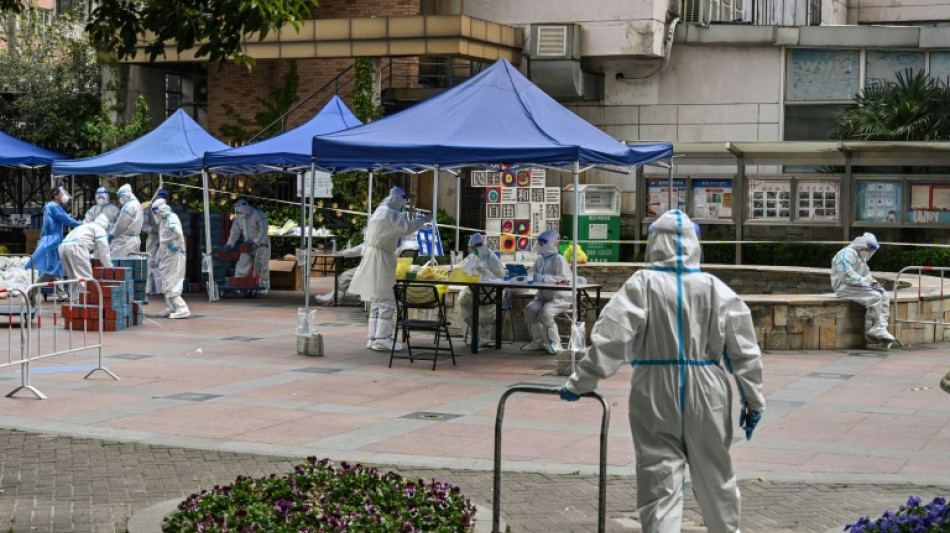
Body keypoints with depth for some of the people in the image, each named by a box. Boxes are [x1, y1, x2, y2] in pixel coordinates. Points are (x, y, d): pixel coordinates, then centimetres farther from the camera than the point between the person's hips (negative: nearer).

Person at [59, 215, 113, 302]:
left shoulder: (86, 226, 37)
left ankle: (74, 300, 16)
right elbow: (103, 249, 6)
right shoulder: (99, 229, 13)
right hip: (76, 247, -8)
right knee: (85, 277, -7)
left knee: (73, 278, 17)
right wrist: (109, 266, 12)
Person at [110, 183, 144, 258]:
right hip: (136, 239, 10)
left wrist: (112, 234, -1)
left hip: (125, 240, -10)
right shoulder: (137, 204, 14)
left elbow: (121, 225, -16)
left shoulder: (129, 206, -15)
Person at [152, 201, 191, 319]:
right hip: (167, 257, 10)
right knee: (167, 283, 16)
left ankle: (182, 309, -15)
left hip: (174, 256, -10)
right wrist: (159, 256, 19)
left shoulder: (171, 220, -17)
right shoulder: (164, 221, 14)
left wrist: (176, 245, -24)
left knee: (172, 284, -13)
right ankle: (170, 308, 26)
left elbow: (178, 233, -36)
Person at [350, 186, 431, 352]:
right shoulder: (390, 214, -13)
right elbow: (407, 227, -24)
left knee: (377, 301, 13)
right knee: (386, 301, -8)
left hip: (374, 257, 10)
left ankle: (374, 337, 16)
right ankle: (382, 339, -8)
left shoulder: (380, 211, 18)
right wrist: (424, 220, -12)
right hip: (381, 260, -10)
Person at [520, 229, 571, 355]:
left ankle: (554, 344, -15)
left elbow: (563, 278, -27)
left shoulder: (558, 259, -13)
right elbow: (530, 273, 16)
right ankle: (538, 341, 1)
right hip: (543, 296, 8)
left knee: (545, 312, -30)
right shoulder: (540, 259, 12)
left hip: (560, 297, -8)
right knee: (530, 309, -13)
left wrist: (543, 278, -31)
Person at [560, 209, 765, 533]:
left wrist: (580, 382, -5)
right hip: (706, 395, 2)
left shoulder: (642, 285, -8)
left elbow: (610, 337, -12)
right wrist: (753, 398, 10)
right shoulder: (715, 288, -2)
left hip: (656, 395, -2)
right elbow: (743, 349, 2)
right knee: (714, 477, 19)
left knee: (659, 479, 2)